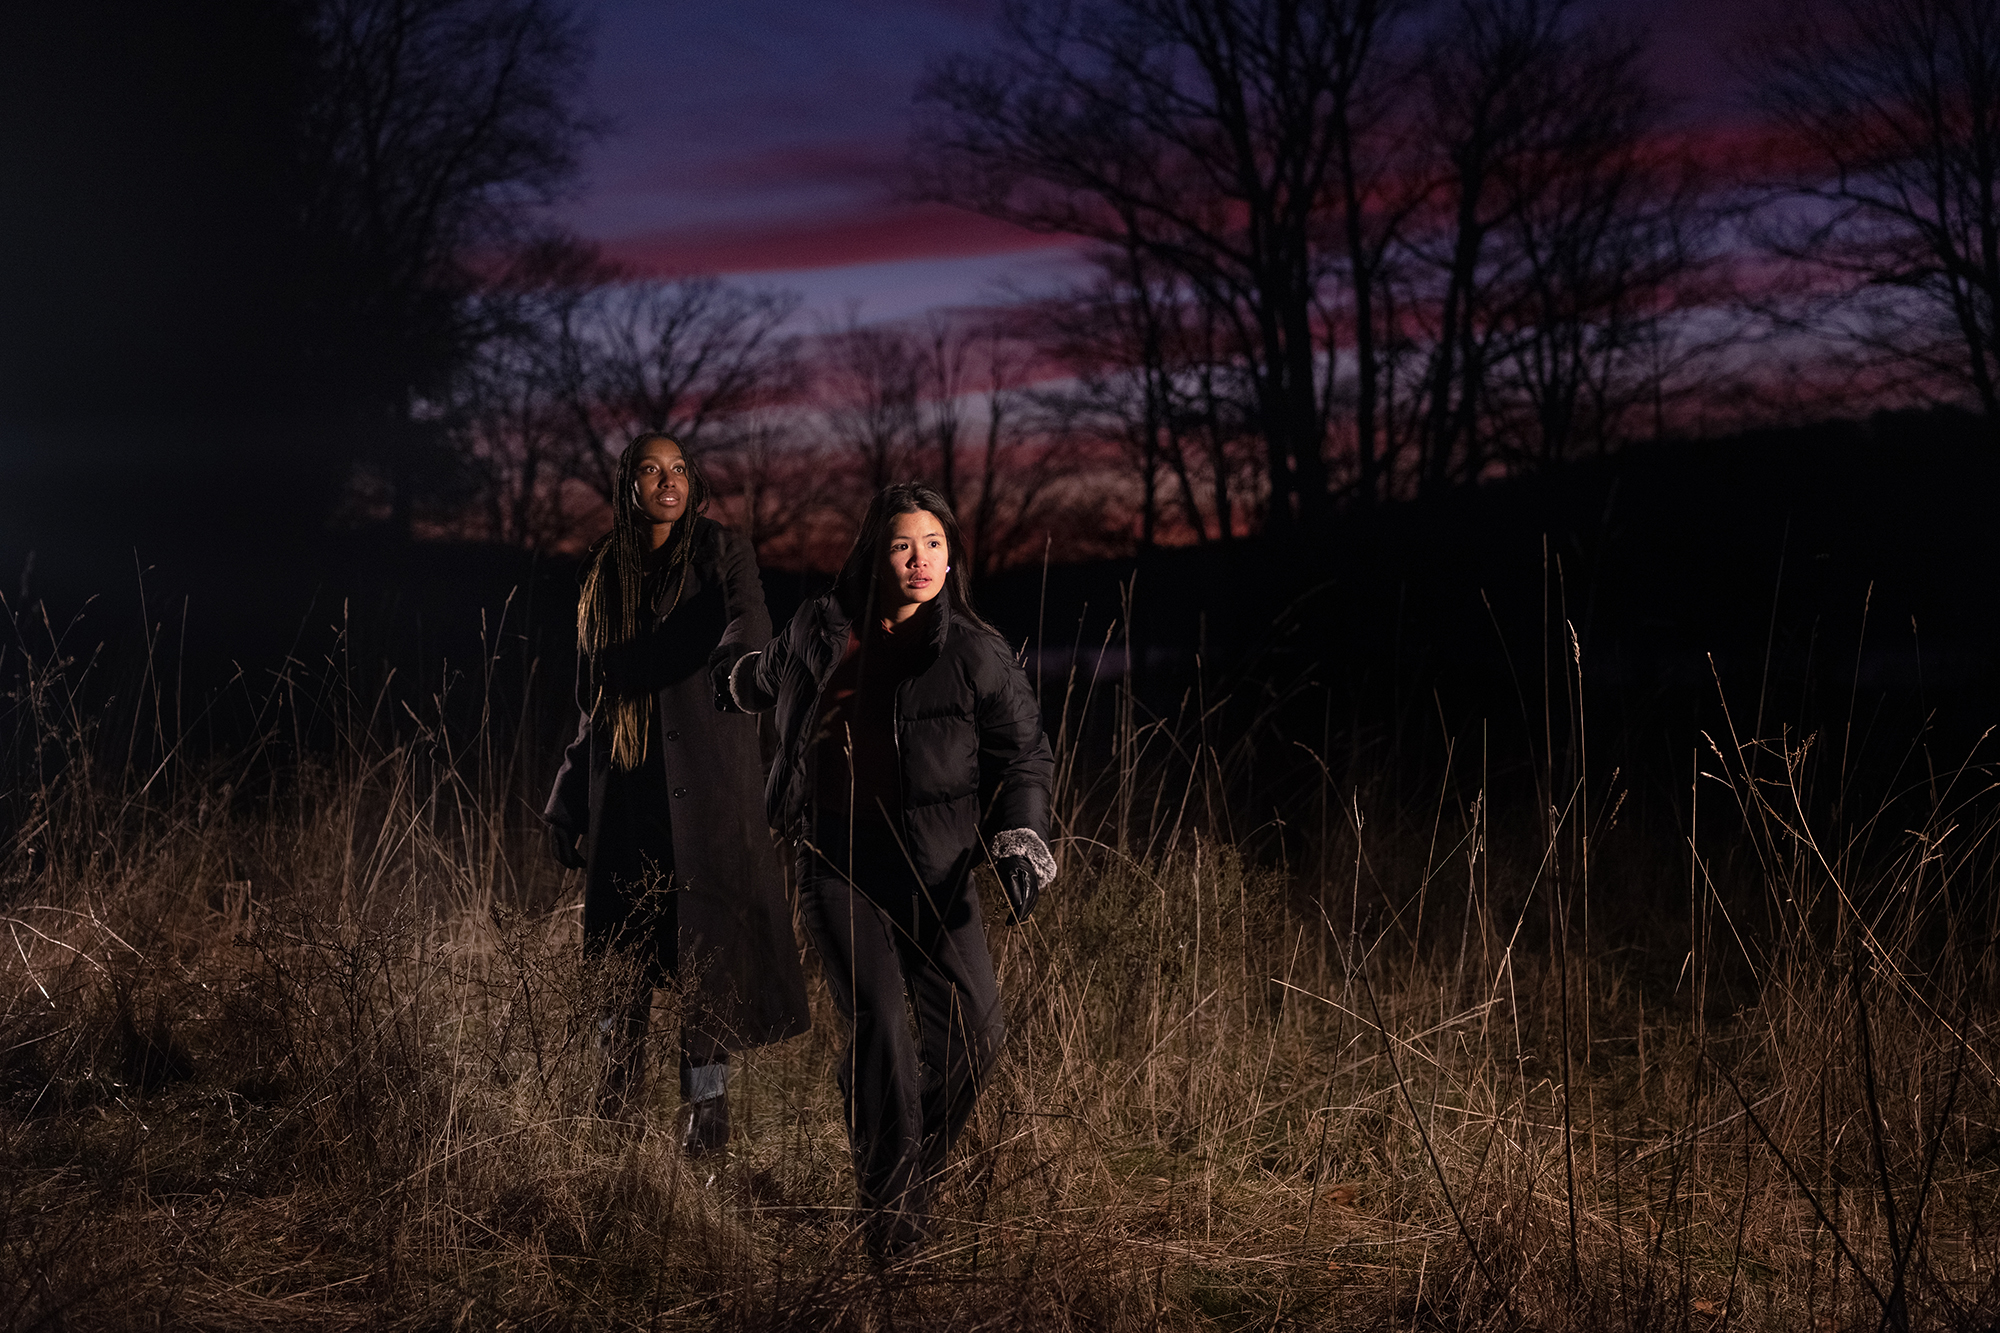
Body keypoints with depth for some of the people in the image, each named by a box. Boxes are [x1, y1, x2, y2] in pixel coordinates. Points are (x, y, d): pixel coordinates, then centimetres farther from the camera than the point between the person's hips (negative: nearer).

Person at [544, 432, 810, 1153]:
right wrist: (569, 800, 17)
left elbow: (748, 618, -20)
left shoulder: (723, 552, 1)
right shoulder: (604, 572, 13)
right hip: (626, 783, 3)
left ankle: (709, 1102, 2)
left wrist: (737, 661, -45)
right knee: (624, 941, 3)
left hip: (708, 773, -3)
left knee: (708, 936, -7)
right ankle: (613, 1114, 18)